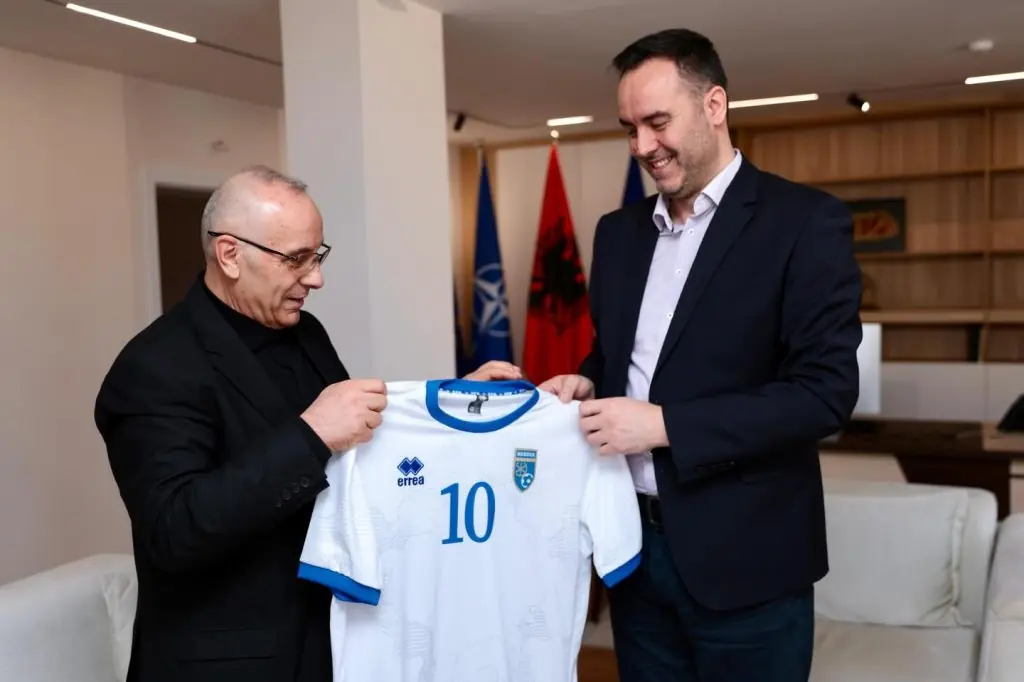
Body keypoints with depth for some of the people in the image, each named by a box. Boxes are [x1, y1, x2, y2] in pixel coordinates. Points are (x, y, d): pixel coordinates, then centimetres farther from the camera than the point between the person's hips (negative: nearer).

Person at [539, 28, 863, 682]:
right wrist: (587, 383, -4)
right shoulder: (619, 230, 9)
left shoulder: (806, 221, -10)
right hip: (633, 541, 6)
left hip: (743, 555, -5)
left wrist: (664, 424, -21)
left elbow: (826, 390, -16)